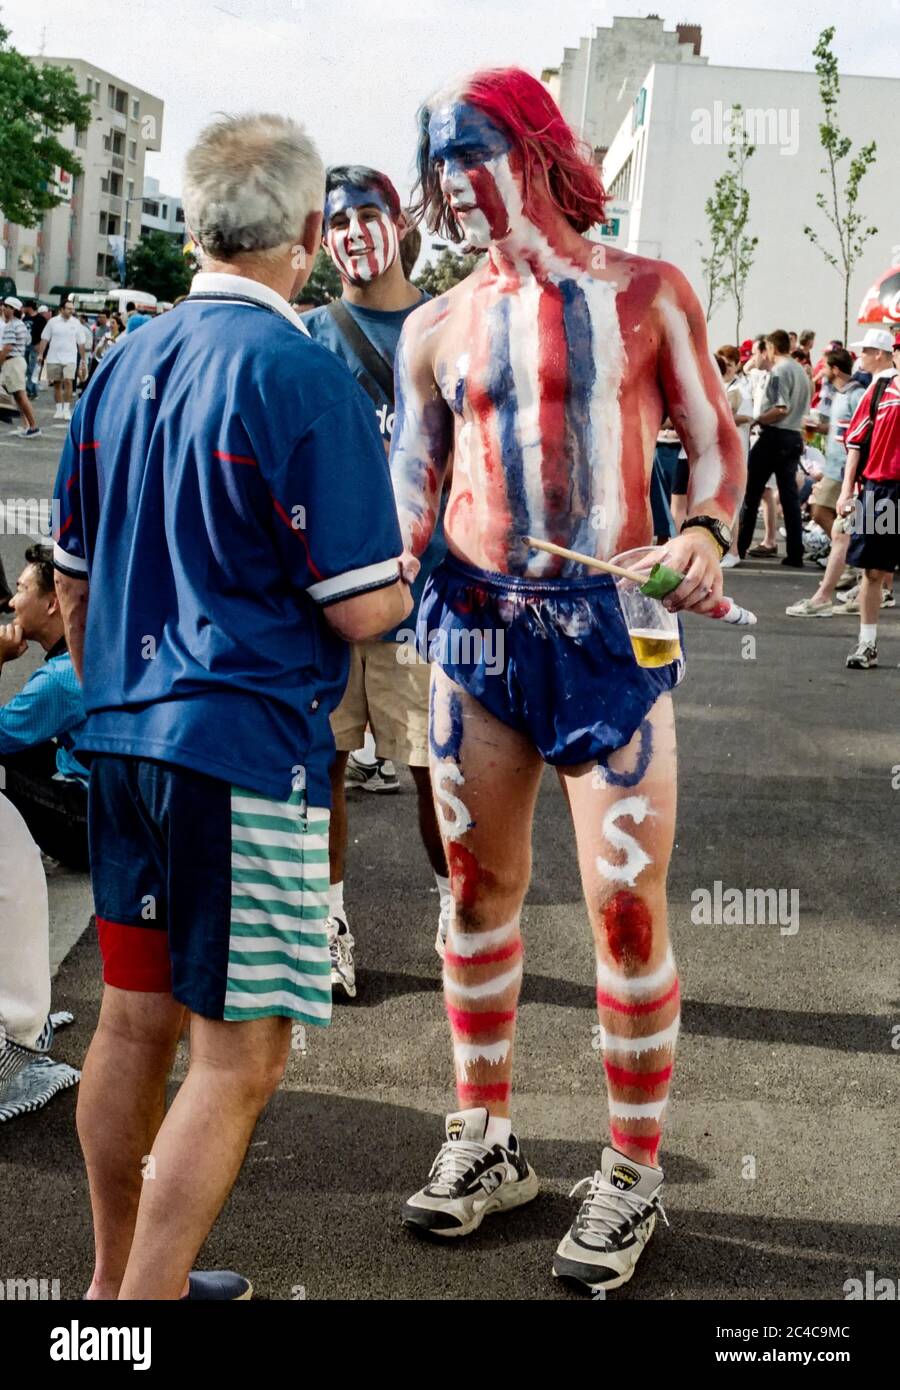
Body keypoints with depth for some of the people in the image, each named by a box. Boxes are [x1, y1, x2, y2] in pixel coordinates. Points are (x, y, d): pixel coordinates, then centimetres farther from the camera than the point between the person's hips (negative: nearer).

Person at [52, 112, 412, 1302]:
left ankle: (119, 1278, 32)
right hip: (246, 749, -8)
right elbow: (361, 610, -15)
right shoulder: (302, 374, -14)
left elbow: (74, 578, 16)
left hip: (124, 740, 8)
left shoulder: (126, 363, 9)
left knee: (134, 1018, 18)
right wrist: (401, 569, 7)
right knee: (238, 1060, 1)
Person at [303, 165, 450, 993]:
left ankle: (456, 913, 23)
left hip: (426, 582, -1)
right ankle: (330, 920, 21)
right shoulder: (307, 338, 7)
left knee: (436, 766, 4)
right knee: (323, 760, 6)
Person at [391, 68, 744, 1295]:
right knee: (480, 884, 9)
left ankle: (633, 1172, 12)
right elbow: (411, 484, 16)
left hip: (612, 628, -3)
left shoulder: (648, 294, 3)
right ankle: (485, 1143, 24)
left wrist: (706, 533, -14)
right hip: (476, 628, 4)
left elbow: (716, 446, 6)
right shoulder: (439, 327, 10)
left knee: (625, 901, -4)